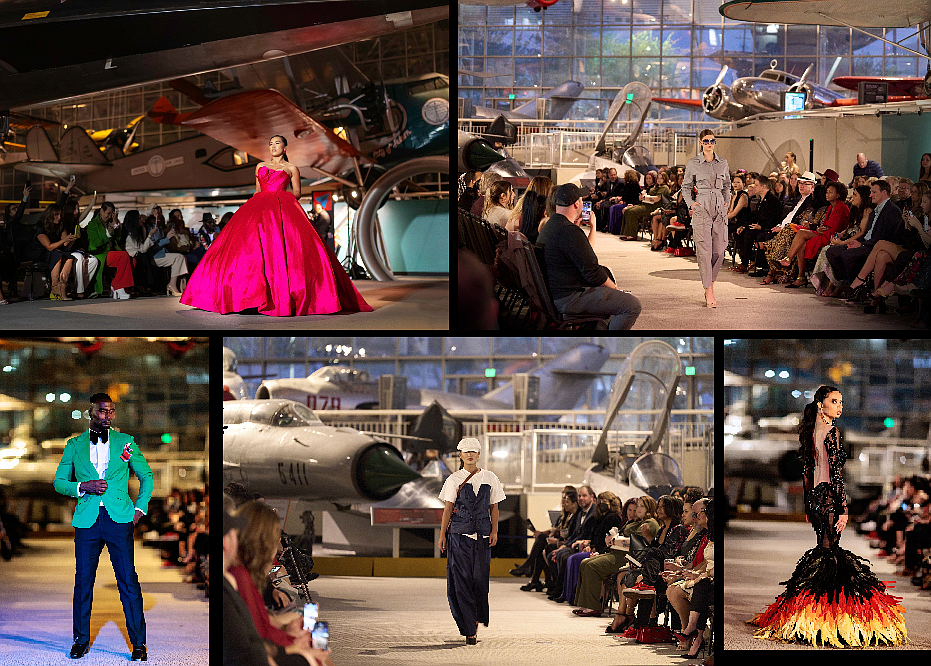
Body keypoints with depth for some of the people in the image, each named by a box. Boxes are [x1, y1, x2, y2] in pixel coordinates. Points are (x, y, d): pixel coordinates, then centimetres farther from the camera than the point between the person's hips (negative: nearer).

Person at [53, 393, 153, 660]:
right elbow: (59, 482, 12)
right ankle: (81, 640, 17)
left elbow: (146, 475, 18)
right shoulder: (74, 445, 10)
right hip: (87, 521, 1)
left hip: (119, 518, -1)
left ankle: (138, 643, 2)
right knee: (83, 581, 4)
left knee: (129, 582, -4)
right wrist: (83, 487, -6)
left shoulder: (125, 442, 9)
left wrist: (140, 507, 8)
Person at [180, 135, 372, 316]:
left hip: (283, 208, -3)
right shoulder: (261, 166, 24)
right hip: (260, 208, 3)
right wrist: (255, 203, 6)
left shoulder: (291, 169, 16)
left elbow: (297, 193, 14)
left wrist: (283, 200, -5)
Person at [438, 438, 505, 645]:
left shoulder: (489, 478, 9)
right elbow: (448, 509, 4)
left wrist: (494, 531, 2)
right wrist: (442, 535, 0)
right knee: (461, 577, -6)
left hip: (482, 532, 1)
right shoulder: (454, 480, 5)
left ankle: (478, 615, 24)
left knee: (480, 577, -3)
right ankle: (469, 629, -4)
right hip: (459, 533, -1)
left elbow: (494, 507, 11)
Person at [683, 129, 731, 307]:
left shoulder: (723, 163, 10)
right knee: (704, 250, -9)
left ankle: (709, 281, 25)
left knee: (719, 251, 1)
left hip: (719, 209, 3)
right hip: (701, 209, -3)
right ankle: (709, 293, -10)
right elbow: (686, 186, 10)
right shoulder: (693, 163, 2)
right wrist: (690, 203, -3)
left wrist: (726, 201, 10)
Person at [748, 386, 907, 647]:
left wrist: (808, 505, 20)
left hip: (815, 496, 7)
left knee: (824, 550, 12)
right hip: (829, 496, -7)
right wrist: (843, 509, -16)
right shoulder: (833, 434, -14)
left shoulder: (810, 432, 9)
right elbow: (836, 474, -17)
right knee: (828, 550, -3)